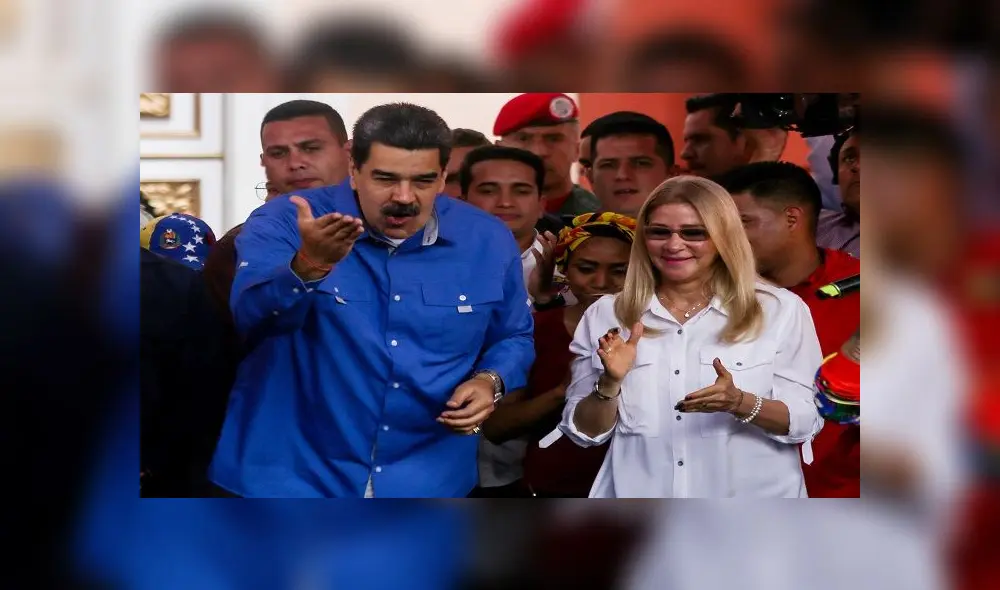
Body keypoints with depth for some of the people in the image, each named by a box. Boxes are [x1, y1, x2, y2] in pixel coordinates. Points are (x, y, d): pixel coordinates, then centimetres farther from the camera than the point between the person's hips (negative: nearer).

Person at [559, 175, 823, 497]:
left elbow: (806, 421, -8)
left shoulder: (781, 310, -6)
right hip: (639, 494, 1)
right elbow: (585, 433, -1)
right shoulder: (604, 316, -2)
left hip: (751, 495, -1)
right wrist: (610, 383, -18)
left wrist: (740, 403, -25)